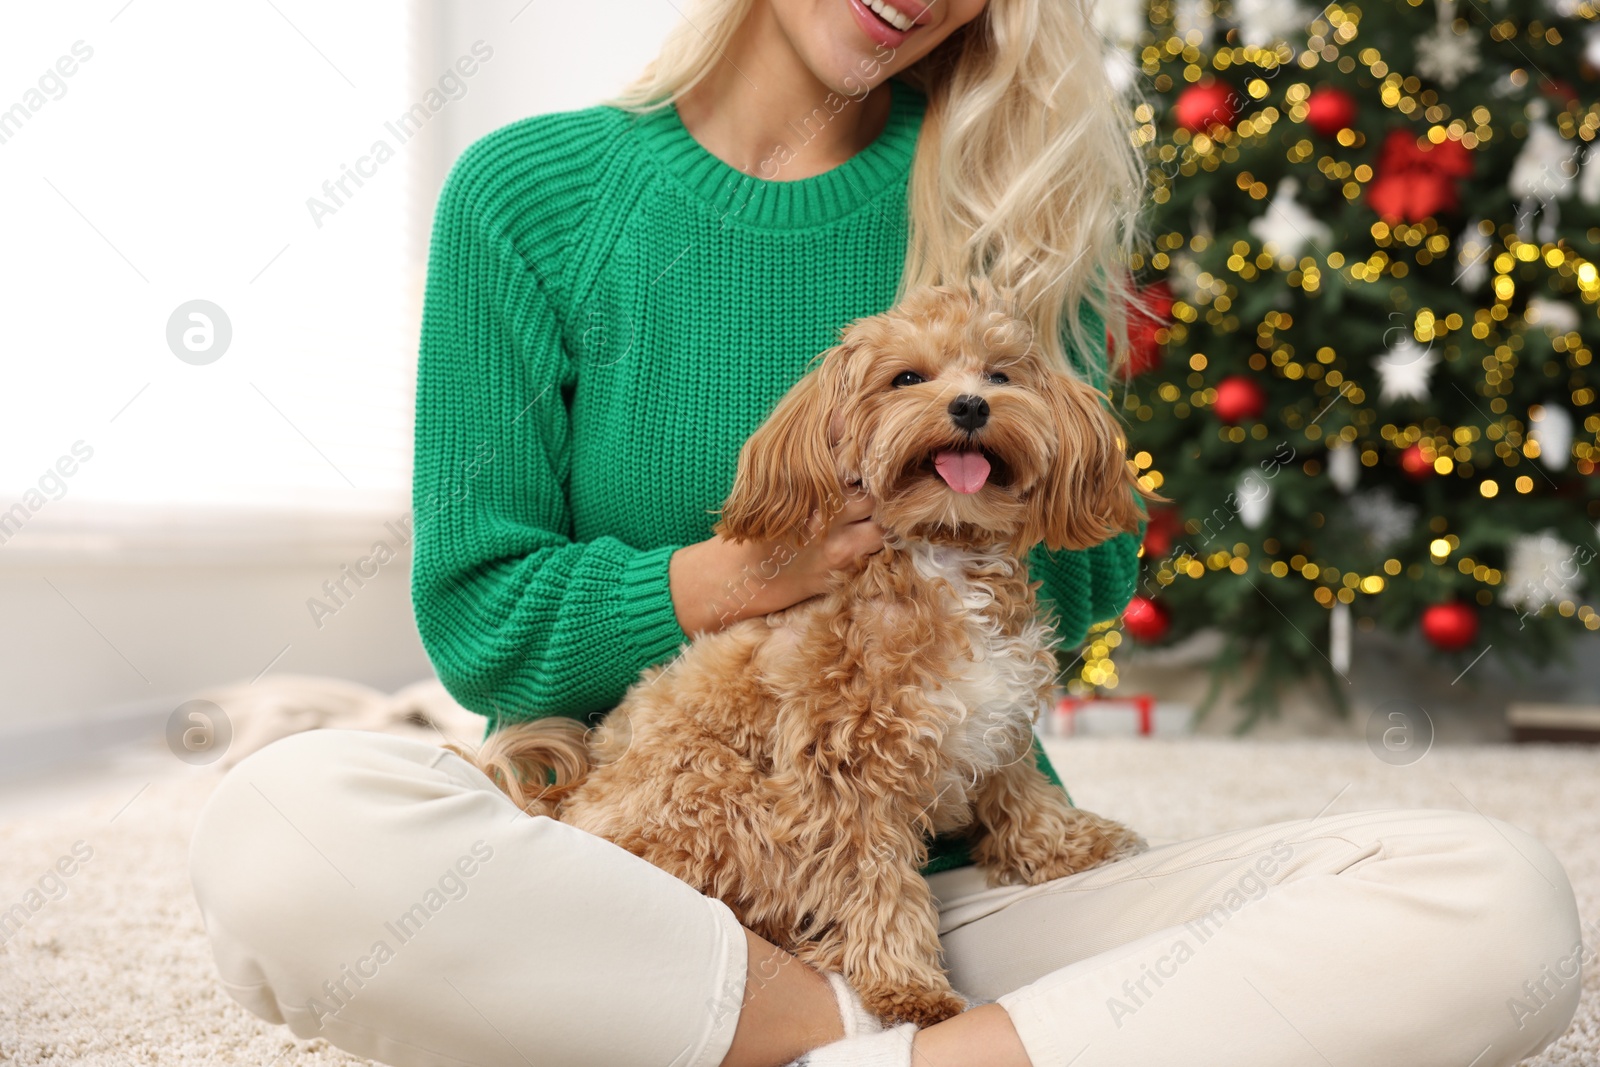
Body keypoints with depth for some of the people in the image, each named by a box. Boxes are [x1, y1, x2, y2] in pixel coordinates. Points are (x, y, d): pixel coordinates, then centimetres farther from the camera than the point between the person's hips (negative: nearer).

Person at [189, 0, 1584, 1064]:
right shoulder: (532, 191, 2)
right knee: (286, 825, -35)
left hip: (950, 883, 3)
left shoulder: (1000, 209, 9)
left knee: (1499, 904, -20)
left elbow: (1086, 587, 11)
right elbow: (476, 621, 0)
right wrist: (748, 575, -15)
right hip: (632, 883, -2)